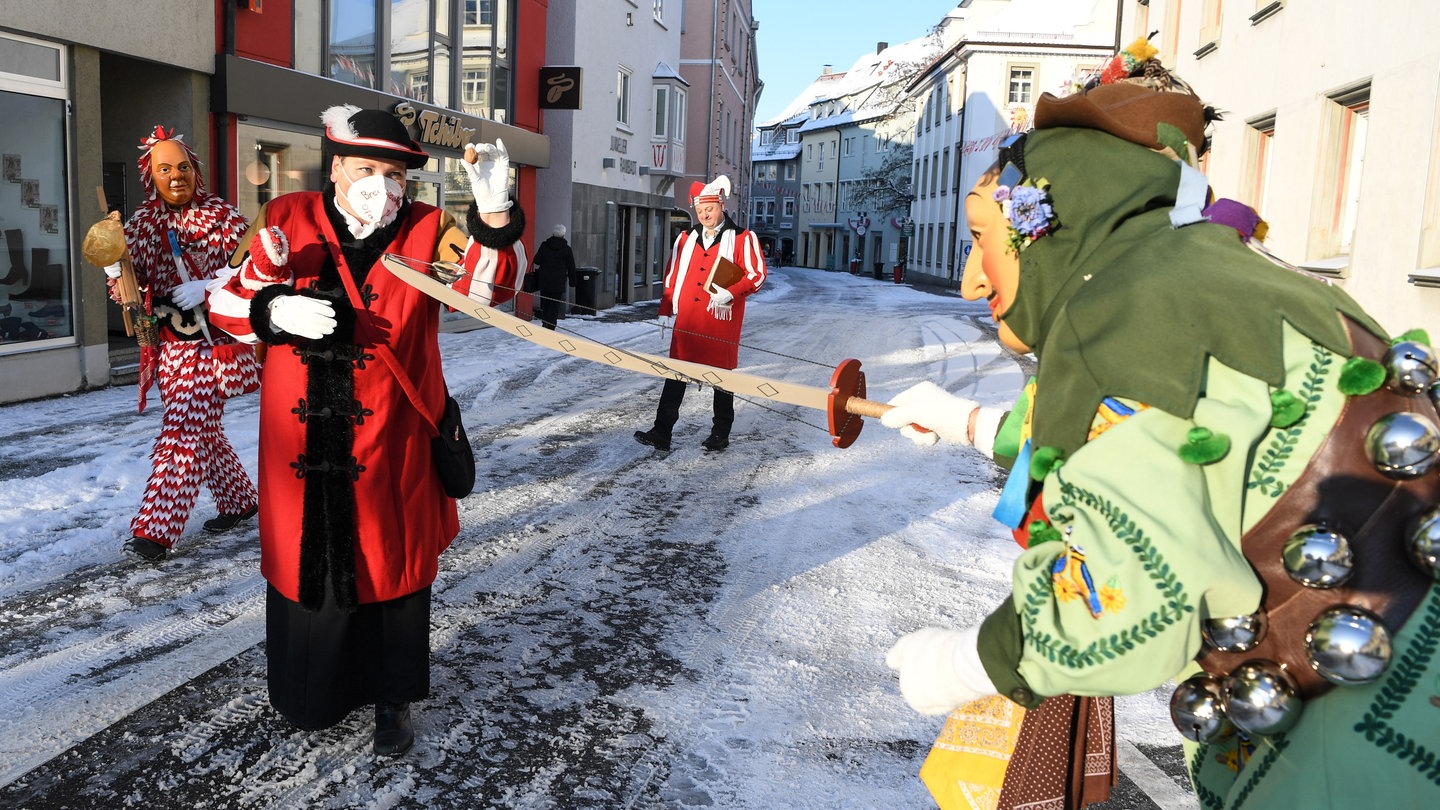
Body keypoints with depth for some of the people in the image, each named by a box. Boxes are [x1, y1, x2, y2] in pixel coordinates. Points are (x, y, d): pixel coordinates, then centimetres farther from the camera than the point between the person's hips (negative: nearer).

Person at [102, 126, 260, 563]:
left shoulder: (223, 216, -1)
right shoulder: (141, 224, 9)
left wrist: (208, 288, -19)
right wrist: (114, 269, -18)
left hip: (213, 342, -5)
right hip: (169, 345, 5)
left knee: (184, 433, -10)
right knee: (203, 431, 13)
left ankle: (155, 529, -8)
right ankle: (240, 501, 31)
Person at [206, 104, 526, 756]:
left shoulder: (428, 232, -3)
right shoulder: (287, 220, 2)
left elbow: (488, 285, -21)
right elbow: (224, 302, 6)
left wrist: (493, 213, -39)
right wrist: (275, 310, -17)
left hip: (390, 450, -1)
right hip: (301, 445, 2)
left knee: (391, 568, 10)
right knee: (305, 563, 16)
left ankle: (392, 698, 32)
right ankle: (311, 693, 40)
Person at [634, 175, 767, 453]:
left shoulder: (743, 238, -1)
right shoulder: (685, 239, 14)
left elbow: (757, 274, -6)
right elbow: (672, 277, 18)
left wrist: (731, 292, -21)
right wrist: (665, 311, 15)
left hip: (721, 324, -4)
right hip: (686, 323, 4)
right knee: (676, 377, 3)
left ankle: (720, 434, 19)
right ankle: (662, 433, 6)